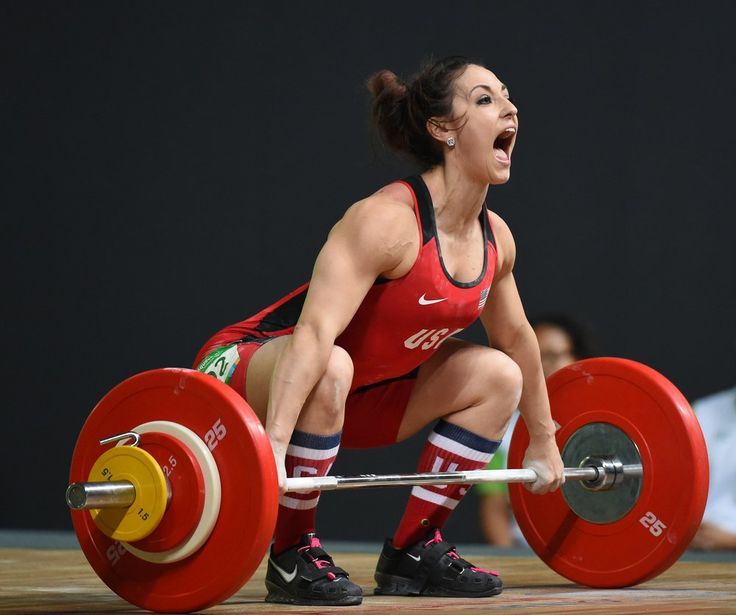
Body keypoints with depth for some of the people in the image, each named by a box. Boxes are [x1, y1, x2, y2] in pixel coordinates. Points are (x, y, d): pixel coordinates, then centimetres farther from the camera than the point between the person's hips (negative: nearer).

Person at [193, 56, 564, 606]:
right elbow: (314, 332, -37)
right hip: (248, 368, -8)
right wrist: (273, 447, -47)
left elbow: (516, 337, 16)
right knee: (330, 369, -40)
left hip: (358, 394, 8)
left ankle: (413, 551, 8)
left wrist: (543, 440, 23)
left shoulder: (495, 238, -1)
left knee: (496, 375, 2)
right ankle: (293, 556, -18)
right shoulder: (388, 220, -27)